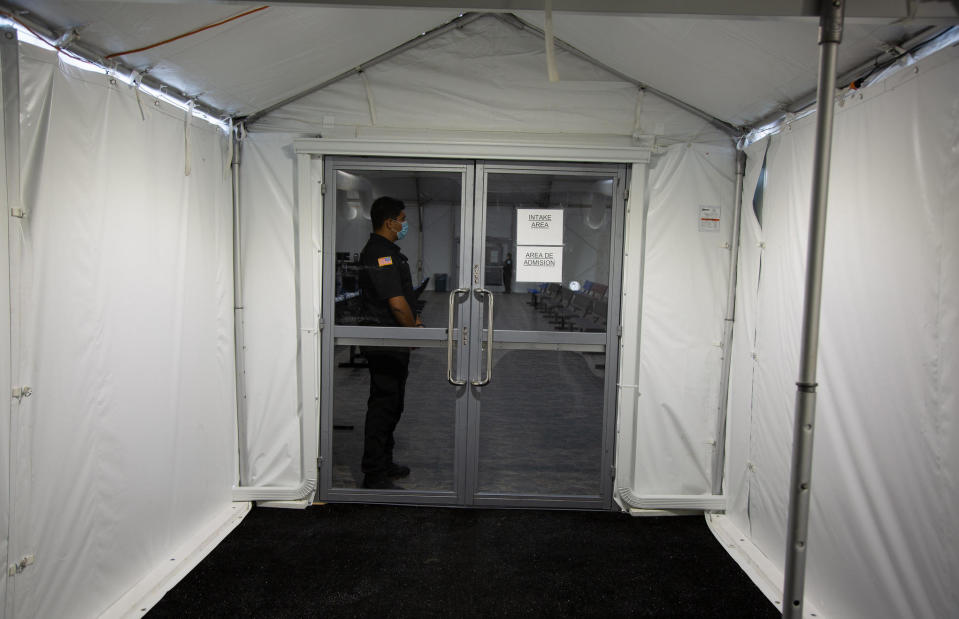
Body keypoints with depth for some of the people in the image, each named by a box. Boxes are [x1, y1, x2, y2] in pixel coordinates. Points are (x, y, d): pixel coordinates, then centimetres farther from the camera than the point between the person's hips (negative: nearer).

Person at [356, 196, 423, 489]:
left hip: (392, 344, 11)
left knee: (391, 405, 18)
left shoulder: (386, 251, 16)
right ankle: (374, 476, 4)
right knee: (383, 405, -5)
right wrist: (415, 330, -9)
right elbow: (396, 303, -23)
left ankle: (384, 463, 30)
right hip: (386, 343, -11)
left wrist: (412, 318, 9)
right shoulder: (381, 254, -18)